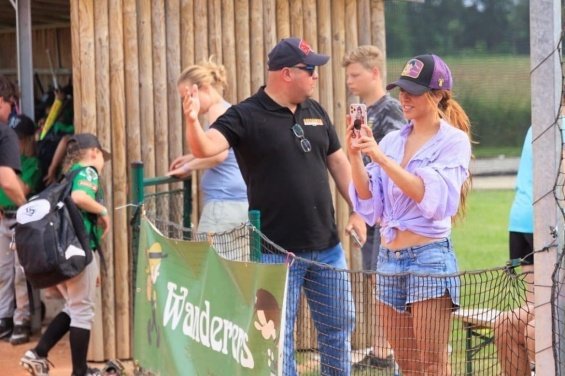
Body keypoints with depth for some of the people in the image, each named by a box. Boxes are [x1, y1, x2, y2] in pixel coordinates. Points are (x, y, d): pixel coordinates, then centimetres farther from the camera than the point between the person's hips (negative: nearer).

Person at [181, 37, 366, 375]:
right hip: (276, 250, -6)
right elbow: (206, 147, -24)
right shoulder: (246, 116, -10)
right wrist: (193, 121, -46)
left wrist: (358, 209, 9)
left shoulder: (315, 112, 10)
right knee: (279, 332, 3)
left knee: (339, 324, 15)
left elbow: (337, 161, 17)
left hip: (326, 244, 6)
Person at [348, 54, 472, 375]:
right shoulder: (392, 140, 11)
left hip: (429, 255, -6)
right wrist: (355, 156, -8)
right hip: (389, 257, 6)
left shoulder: (453, 141, -4)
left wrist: (382, 159, -23)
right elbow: (370, 202, 7)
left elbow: (435, 197, -18)